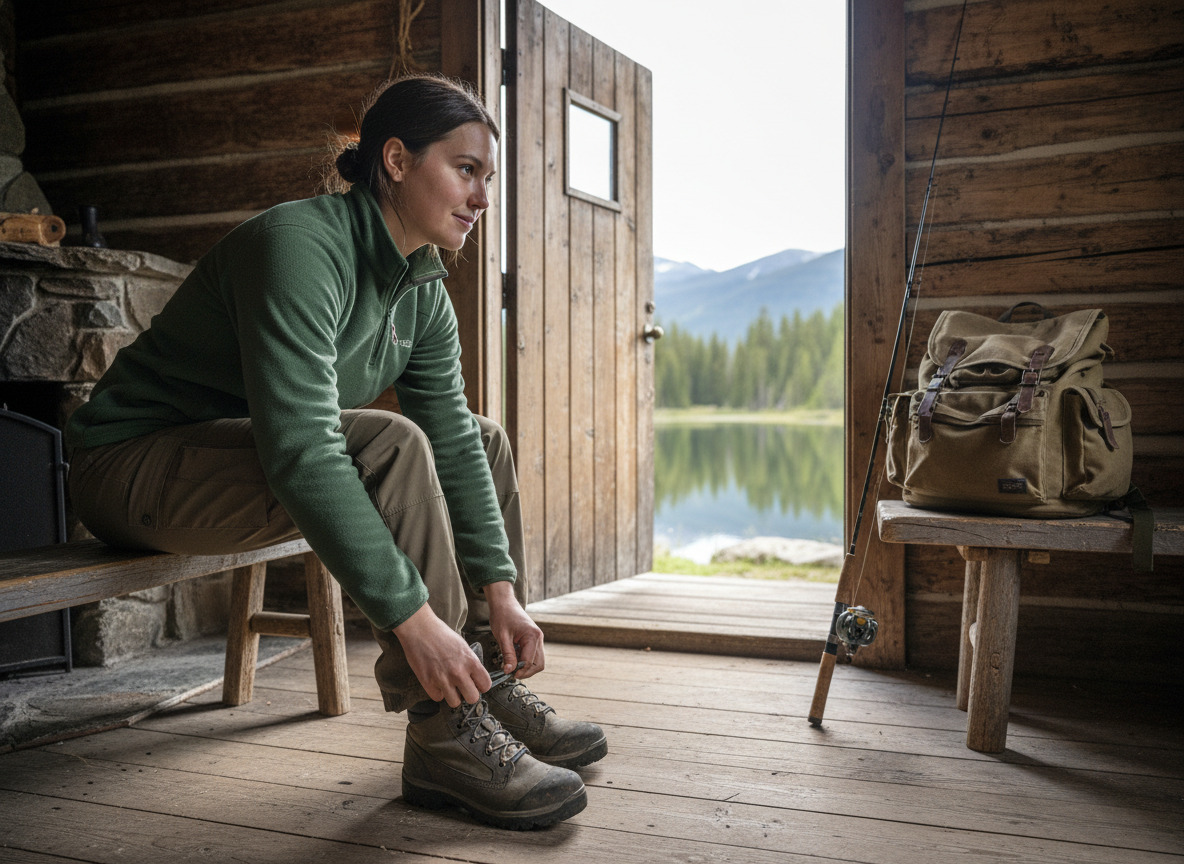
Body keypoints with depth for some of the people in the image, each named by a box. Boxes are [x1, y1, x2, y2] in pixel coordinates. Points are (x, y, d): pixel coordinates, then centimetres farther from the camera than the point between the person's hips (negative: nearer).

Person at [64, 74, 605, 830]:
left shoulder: (424, 292, 2)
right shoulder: (299, 246, -27)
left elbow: (451, 441, 0)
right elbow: (300, 453, -37)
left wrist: (499, 587, -11)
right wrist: (414, 617, -39)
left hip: (257, 460, 9)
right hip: (134, 465, -9)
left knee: (482, 439, 4)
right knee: (390, 444, -32)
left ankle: (492, 688, 3)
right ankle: (446, 738, -26)